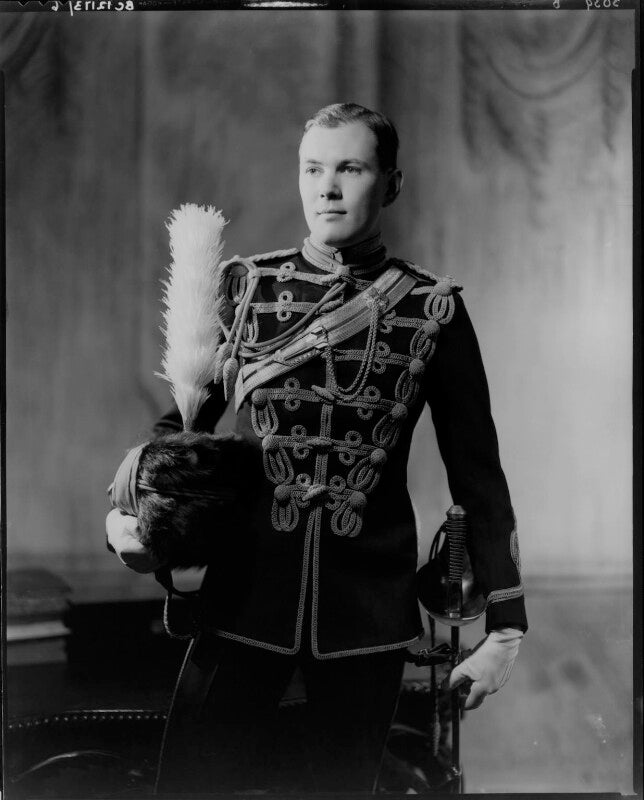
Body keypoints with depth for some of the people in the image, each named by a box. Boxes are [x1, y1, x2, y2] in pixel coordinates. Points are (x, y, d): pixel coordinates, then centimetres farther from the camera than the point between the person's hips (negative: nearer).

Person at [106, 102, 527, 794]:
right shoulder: (243, 287, 5)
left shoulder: (432, 309, 0)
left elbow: (477, 474, 3)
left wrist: (504, 626, 2)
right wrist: (126, 512, -6)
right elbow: (184, 419, 12)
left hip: (369, 616, -1)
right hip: (244, 599, 1)